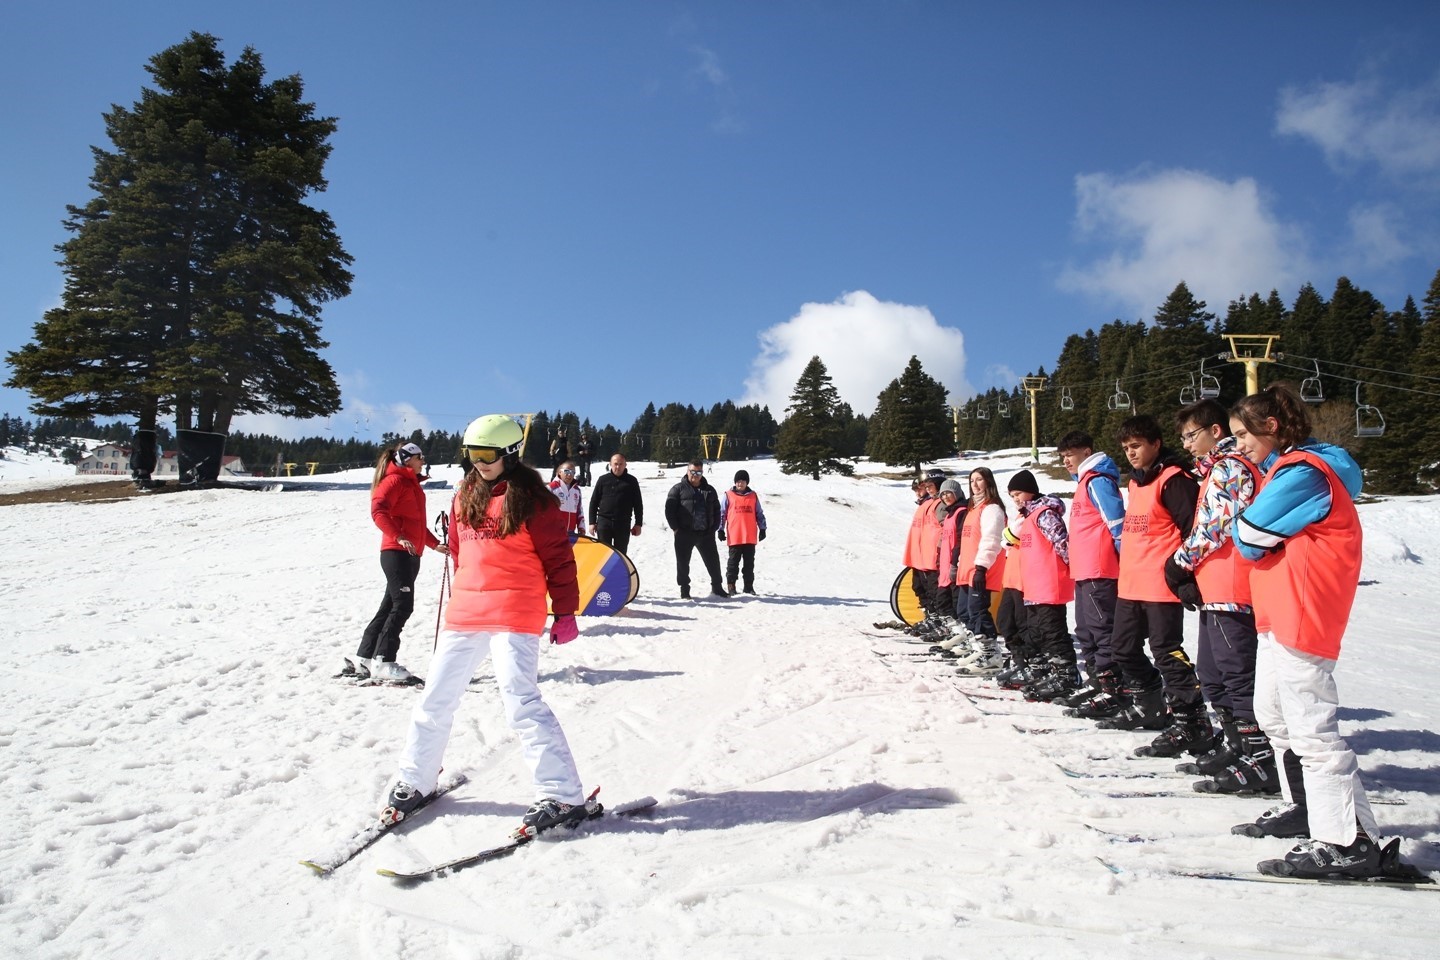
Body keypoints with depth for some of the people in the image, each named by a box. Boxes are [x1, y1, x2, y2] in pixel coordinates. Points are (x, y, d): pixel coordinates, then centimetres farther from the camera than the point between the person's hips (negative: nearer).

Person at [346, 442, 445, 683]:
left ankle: (363, 660, 15)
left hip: (410, 554, 10)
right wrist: (398, 537, -27)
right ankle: (383, 662, -12)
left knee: (390, 607, 10)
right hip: (396, 552, -10)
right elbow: (378, 510, -19)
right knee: (402, 605, -14)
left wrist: (435, 544, 22)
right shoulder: (394, 480, -6)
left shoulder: (412, 483, 23)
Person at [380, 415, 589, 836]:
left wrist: (565, 611, -8)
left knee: (520, 701, -16)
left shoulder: (530, 497, -6)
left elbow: (558, 556, -6)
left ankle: (562, 796, -10)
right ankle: (414, 782, 31)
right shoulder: (465, 495, 13)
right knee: (436, 699, 12)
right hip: (464, 613, 7)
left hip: (514, 615, -7)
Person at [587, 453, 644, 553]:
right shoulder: (603, 480, 3)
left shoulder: (631, 481, 3)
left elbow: (638, 504, 7)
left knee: (620, 553, 6)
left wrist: (638, 524, 2)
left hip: (623, 523, 0)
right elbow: (594, 502, 7)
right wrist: (592, 522, 2)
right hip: (604, 521, 0)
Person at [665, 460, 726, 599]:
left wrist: (714, 527, 7)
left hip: (705, 533, 3)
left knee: (713, 561, 6)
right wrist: (676, 528, -9)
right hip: (684, 534, -3)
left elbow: (716, 509, 18)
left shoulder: (709, 490, 14)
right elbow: (669, 509, -4)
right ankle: (684, 591, 13)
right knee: (683, 563, 3)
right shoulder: (679, 488, 1)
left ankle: (717, 588, 19)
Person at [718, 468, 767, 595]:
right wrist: (720, 529, 0)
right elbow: (721, 514, 4)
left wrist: (762, 529, 9)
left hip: (750, 537, 2)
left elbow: (759, 514, 13)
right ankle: (731, 585, 9)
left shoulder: (753, 496, 8)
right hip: (734, 537, -2)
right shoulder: (729, 495, 2)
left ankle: (749, 586, 15)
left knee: (749, 563, 8)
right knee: (733, 562, 3)